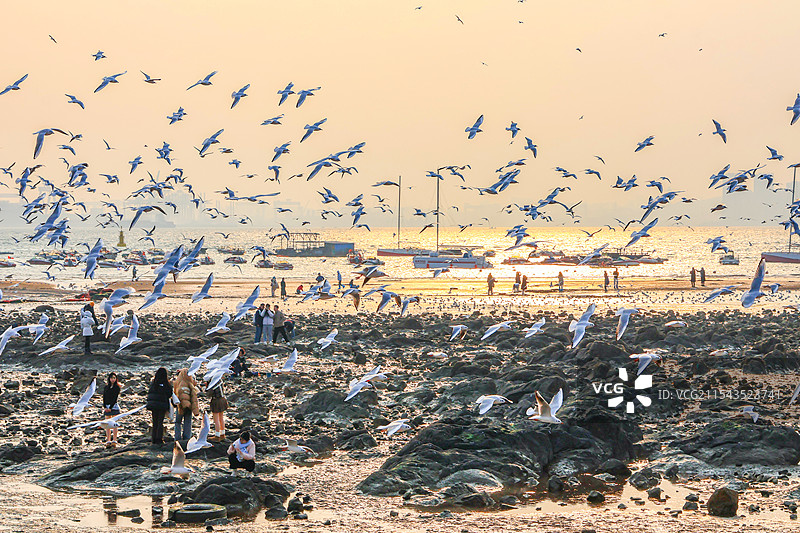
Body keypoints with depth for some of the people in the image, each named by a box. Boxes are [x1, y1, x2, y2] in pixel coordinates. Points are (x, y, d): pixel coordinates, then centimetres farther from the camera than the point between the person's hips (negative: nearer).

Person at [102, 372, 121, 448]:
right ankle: (108, 441, 0)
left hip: (114, 406, -4)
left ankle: (114, 441, -7)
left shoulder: (117, 387, 1)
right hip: (107, 407, 4)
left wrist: (110, 407, -13)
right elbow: (104, 398, 8)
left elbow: (115, 398, -6)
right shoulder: (106, 387, 13)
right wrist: (105, 407, -5)